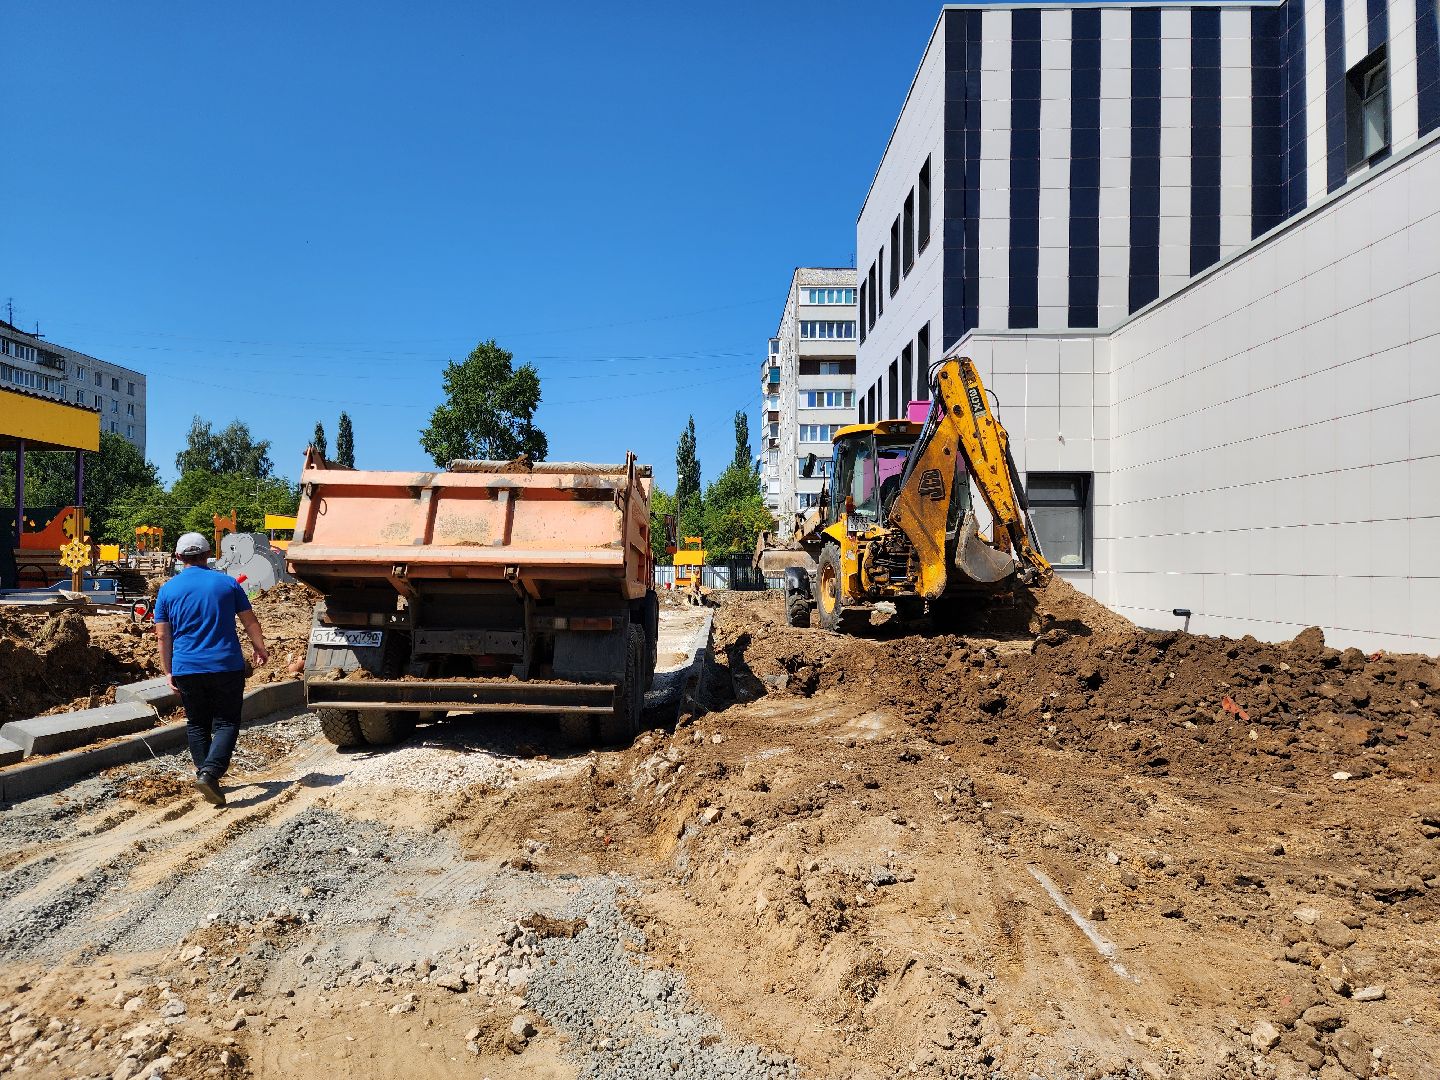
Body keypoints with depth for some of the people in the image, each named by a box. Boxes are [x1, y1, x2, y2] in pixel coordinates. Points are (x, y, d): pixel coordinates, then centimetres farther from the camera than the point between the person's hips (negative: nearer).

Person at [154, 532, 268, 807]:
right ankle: (210, 773, -15)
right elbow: (250, 622, 7)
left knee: (197, 725, 16)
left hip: (187, 670, 2)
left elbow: (163, 635, 3)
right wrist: (259, 649, 22)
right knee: (226, 723, 3)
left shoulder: (168, 589, 3)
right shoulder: (227, 583, 1)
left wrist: (168, 672, 10)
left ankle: (205, 774, 17)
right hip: (227, 667, -1)